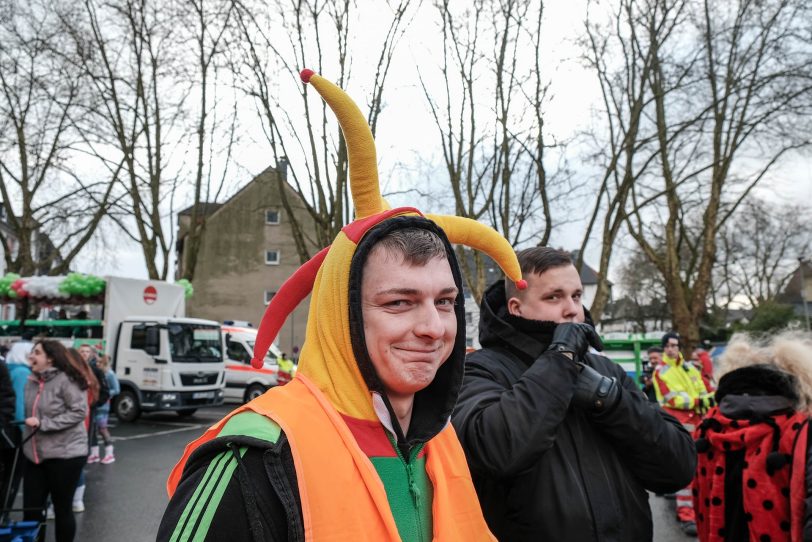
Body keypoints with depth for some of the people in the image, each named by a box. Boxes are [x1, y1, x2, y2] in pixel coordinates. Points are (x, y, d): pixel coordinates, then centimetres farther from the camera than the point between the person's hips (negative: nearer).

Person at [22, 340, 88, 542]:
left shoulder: (66, 379, -15)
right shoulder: (31, 382, 8)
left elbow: (79, 412, -19)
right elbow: (28, 413, 20)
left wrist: (43, 423, -20)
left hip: (65, 454, -7)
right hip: (34, 455, 7)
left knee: (62, 509, 7)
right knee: (31, 510, 10)